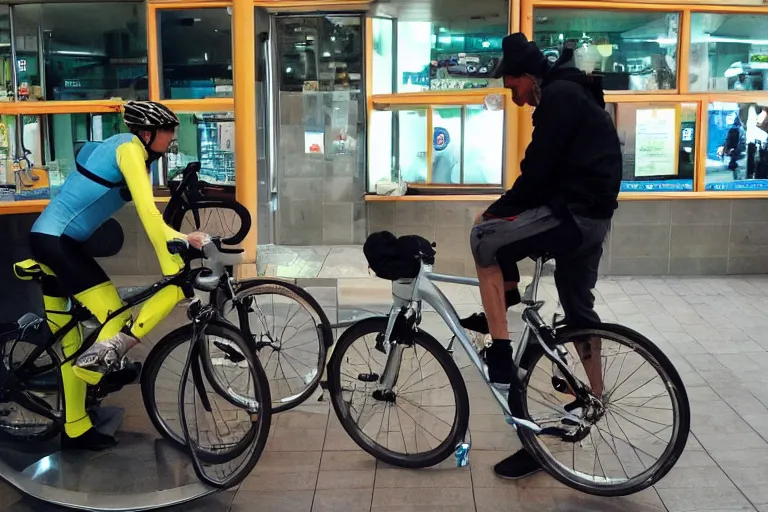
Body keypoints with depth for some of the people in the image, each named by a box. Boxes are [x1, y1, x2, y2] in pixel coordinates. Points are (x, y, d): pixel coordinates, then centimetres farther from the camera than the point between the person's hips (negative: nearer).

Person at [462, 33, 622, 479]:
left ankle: (502, 360, -14)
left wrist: (494, 211, -6)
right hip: (590, 215, 11)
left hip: (574, 213, -11)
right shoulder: (572, 93, 21)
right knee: (577, 305, 19)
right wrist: (505, 211, 15)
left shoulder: (558, 96, -12)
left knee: (485, 237, -14)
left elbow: (538, 173, -17)